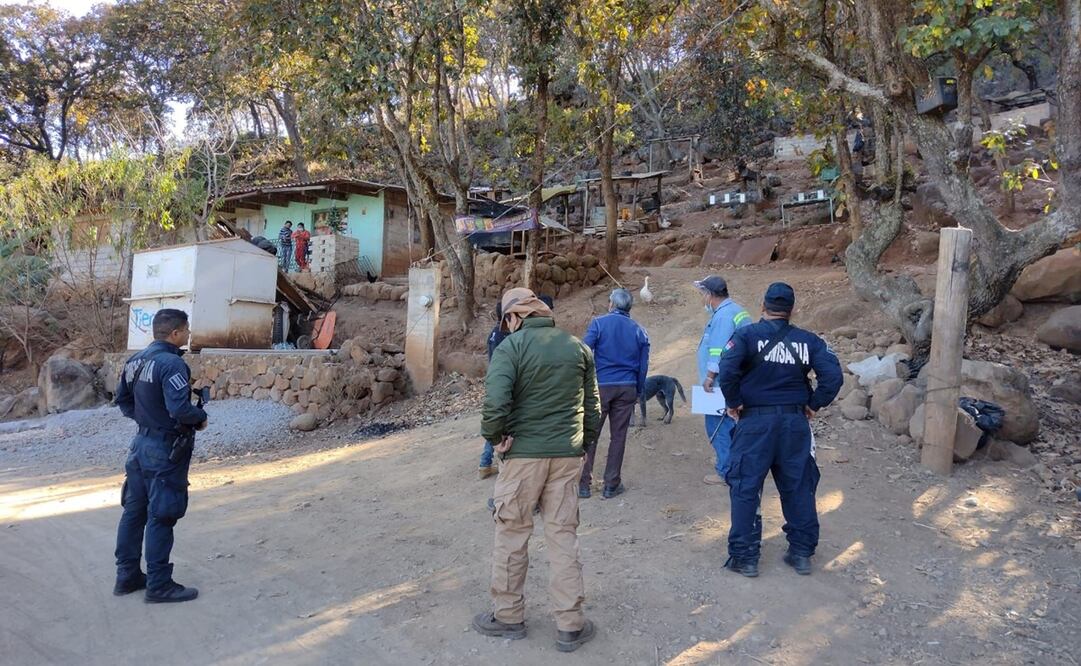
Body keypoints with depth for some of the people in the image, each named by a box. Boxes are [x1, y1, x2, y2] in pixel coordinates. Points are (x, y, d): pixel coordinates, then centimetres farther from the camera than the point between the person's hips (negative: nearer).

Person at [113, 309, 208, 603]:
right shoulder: (171, 363, -22)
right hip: (166, 448, -9)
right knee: (161, 517, 0)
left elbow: (122, 399, 16)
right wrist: (201, 417, -12)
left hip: (142, 442, 9)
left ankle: (127, 576, 27)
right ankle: (159, 585, 9)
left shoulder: (136, 360, 7)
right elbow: (180, 409, -29)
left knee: (134, 510, 16)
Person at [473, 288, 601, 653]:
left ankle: (508, 616, 24)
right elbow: (593, 406, 11)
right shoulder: (578, 346, 8)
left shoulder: (511, 346, -8)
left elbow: (495, 401, -21)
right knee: (563, 536, 11)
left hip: (523, 453, -4)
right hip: (567, 455, 4)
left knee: (511, 534, 11)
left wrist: (494, 436, -5)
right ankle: (570, 626, 17)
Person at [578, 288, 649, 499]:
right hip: (627, 388, 3)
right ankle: (611, 485, 14)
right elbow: (643, 366, 9)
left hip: (600, 386, -3)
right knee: (618, 436, 9)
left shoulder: (599, 323, -4)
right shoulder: (639, 331, 7)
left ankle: (583, 483, 9)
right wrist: (638, 392, 18)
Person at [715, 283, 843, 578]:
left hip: (755, 422, -3)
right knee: (798, 488, 15)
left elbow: (727, 370, -21)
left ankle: (745, 557, 10)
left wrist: (734, 402, -7)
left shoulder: (747, 335, -6)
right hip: (796, 422, 3)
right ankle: (802, 553, 25)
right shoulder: (807, 340, 3)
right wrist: (814, 404, 5)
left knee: (745, 488, 5)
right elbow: (833, 374, -6)